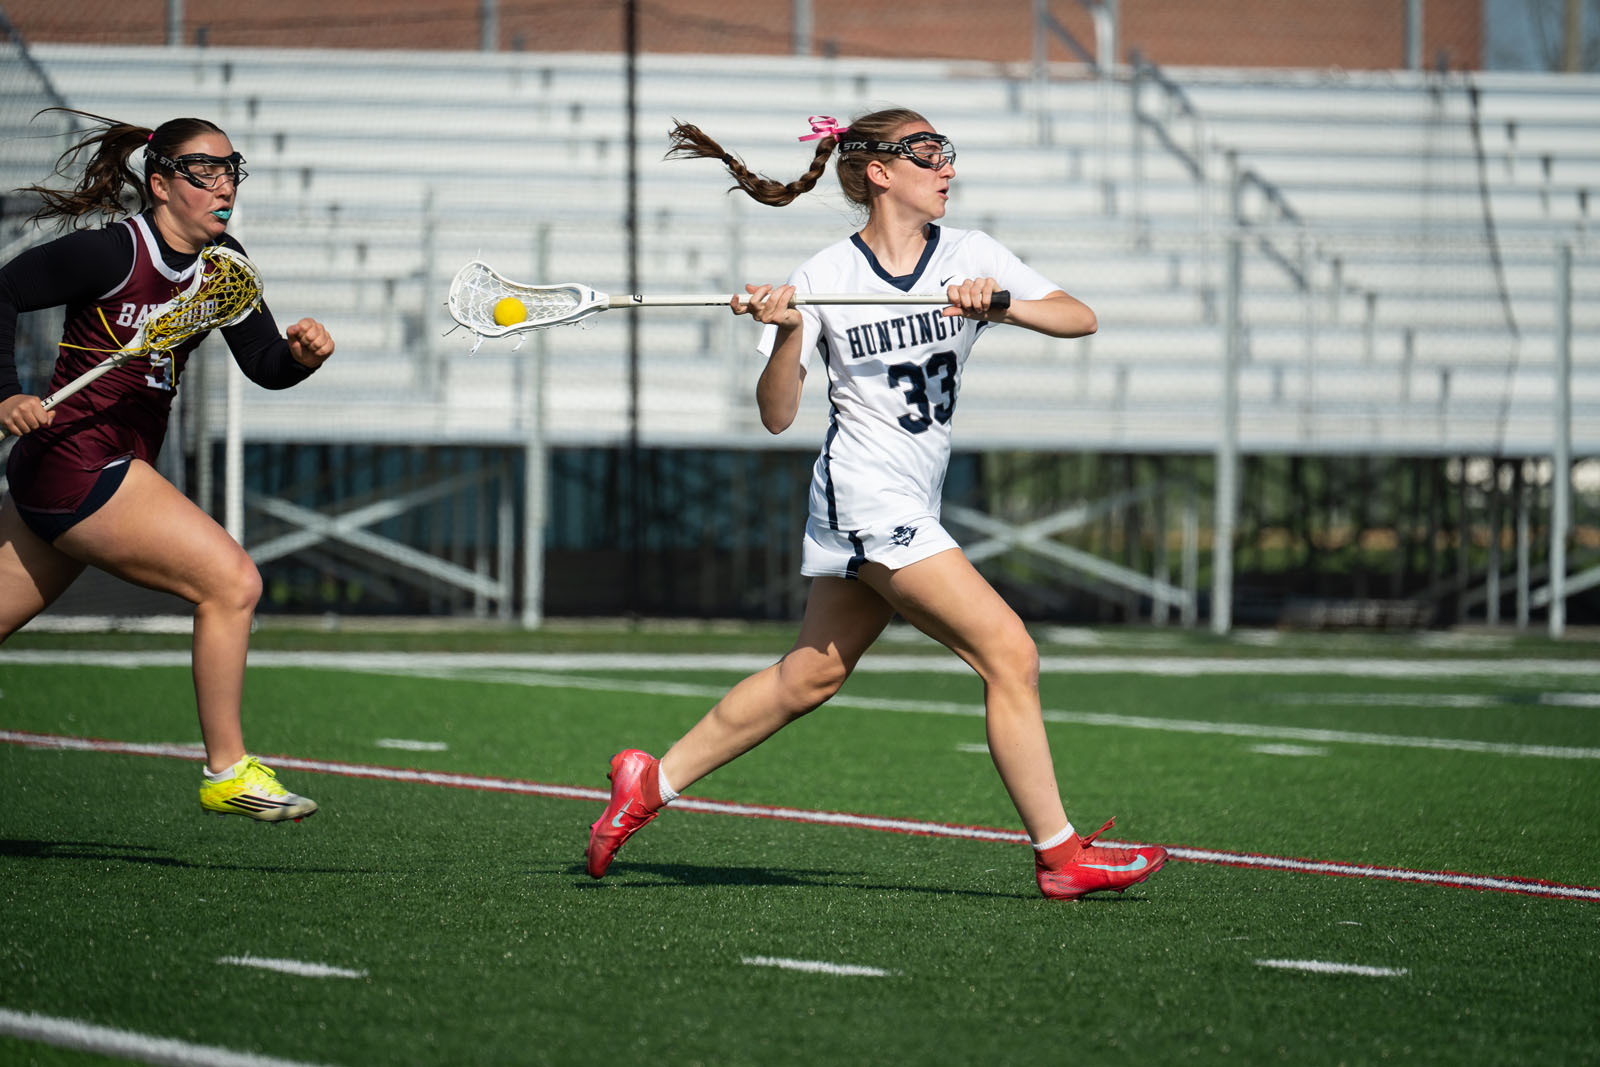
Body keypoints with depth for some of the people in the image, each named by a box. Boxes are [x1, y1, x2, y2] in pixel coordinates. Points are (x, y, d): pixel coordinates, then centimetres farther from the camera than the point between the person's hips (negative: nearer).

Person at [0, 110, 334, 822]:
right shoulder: (113, 251, -15)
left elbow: (263, 365, 4)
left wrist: (301, 354, -18)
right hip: (75, 462, -8)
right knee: (231, 581, -13)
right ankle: (226, 772, -5)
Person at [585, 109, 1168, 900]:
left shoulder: (970, 256, 4)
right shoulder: (823, 278, -7)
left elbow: (1080, 319, -4)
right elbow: (777, 417, -7)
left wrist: (1003, 305, -21)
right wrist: (787, 333, -23)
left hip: (911, 506, 7)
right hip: (867, 499, -7)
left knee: (809, 675, 13)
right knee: (1009, 654, -12)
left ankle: (652, 782, 24)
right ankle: (1059, 855, -6)